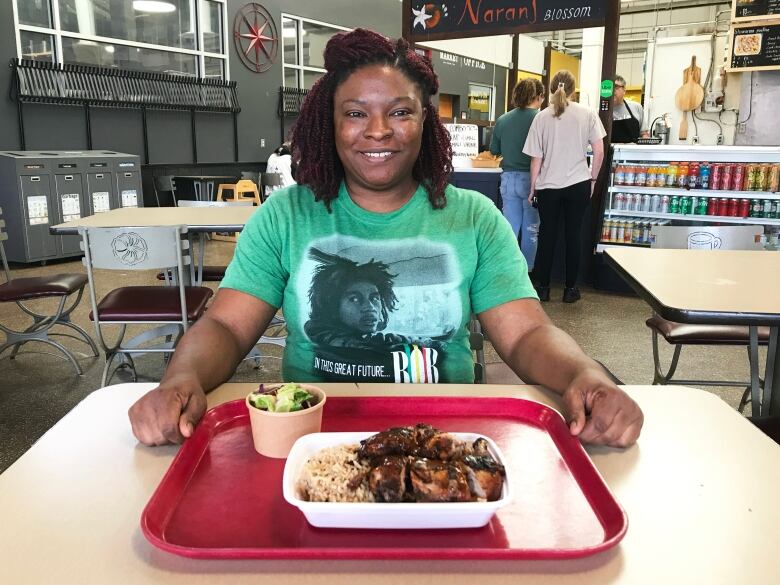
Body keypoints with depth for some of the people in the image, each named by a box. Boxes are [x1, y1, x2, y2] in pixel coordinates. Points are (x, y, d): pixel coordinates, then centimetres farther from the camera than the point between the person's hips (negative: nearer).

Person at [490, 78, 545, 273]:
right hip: (532, 179, -3)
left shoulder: (502, 120, 0)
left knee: (509, 228, 9)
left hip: (509, 178, 3)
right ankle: (526, 271, 18)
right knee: (531, 229, 10)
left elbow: (494, 150, 11)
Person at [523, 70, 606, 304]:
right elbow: (599, 151, -2)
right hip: (578, 184, 0)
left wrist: (533, 187, 8)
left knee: (547, 234, 9)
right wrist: (592, 179, 10)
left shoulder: (542, 117, -3)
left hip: (548, 186, 0)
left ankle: (543, 287, 15)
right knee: (574, 234, 8)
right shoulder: (587, 114, -1)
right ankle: (570, 288, 14)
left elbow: (536, 158, -2)